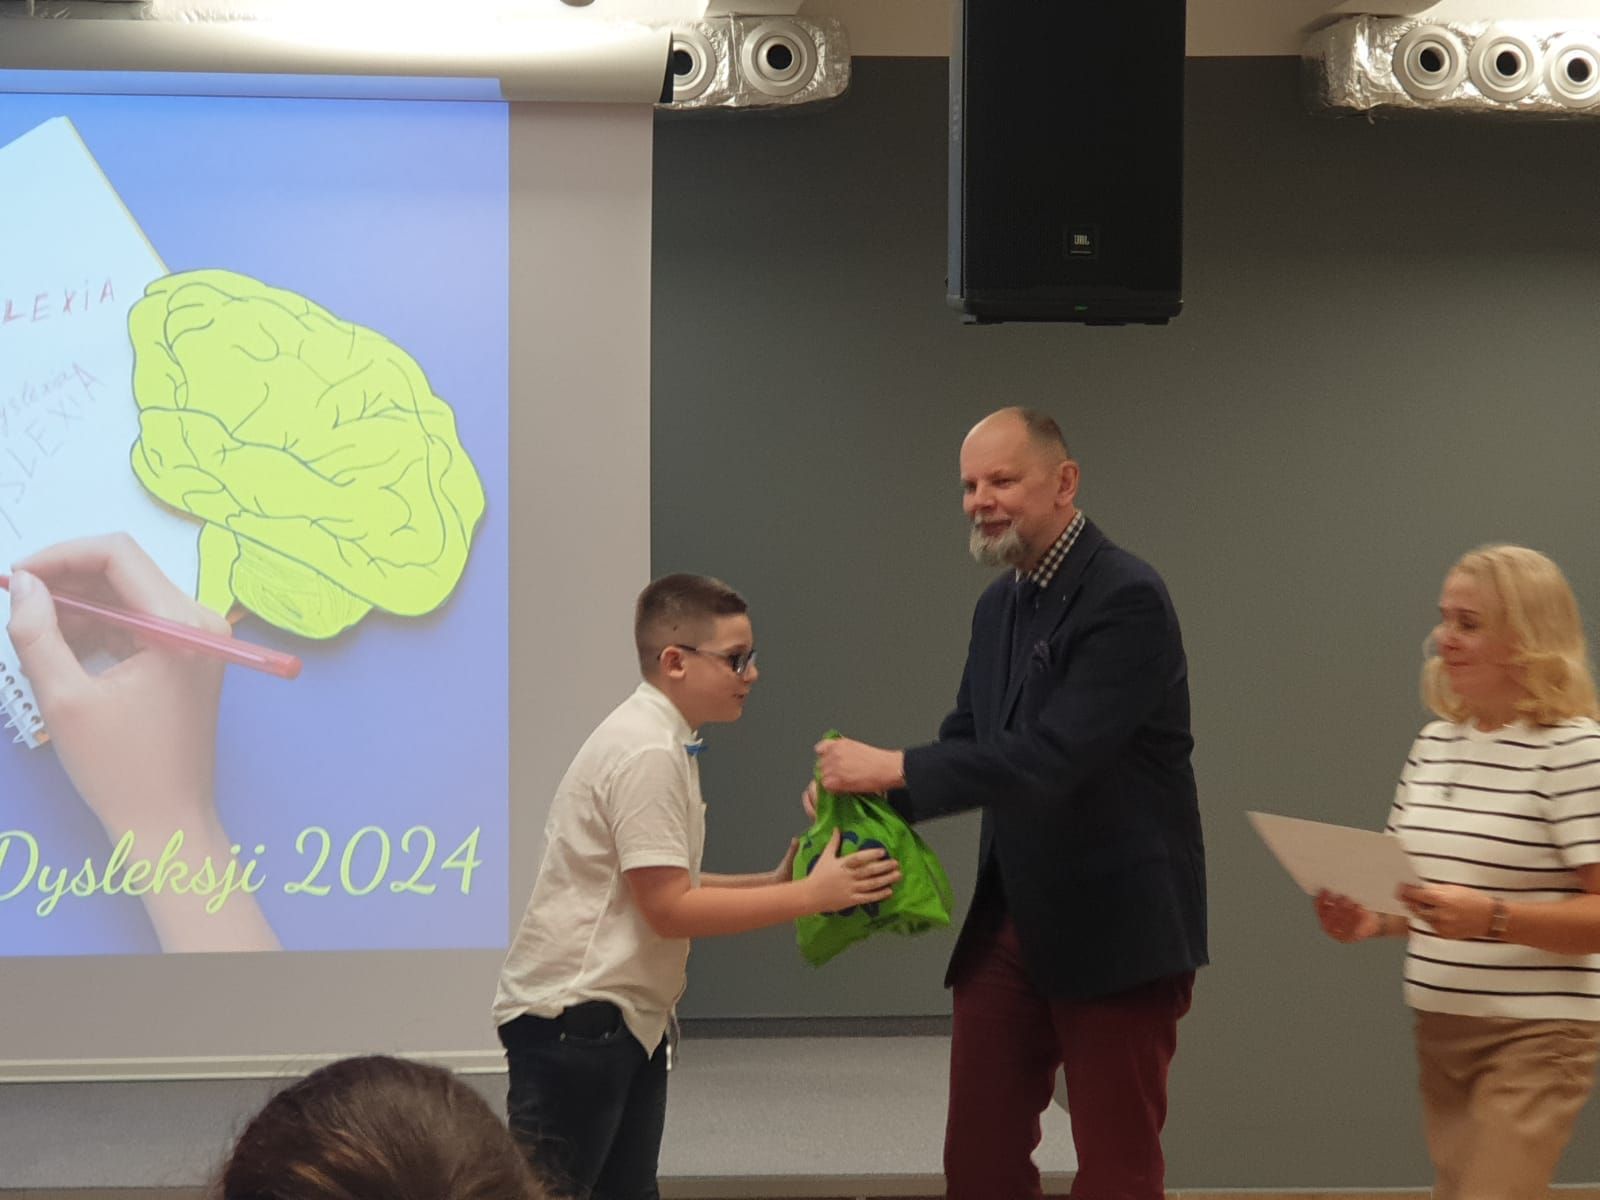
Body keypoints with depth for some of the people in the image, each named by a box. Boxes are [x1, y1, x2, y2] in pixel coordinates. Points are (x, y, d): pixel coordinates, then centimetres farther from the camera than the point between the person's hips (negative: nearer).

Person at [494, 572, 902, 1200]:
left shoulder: (662, 742, 12)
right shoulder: (648, 754, -18)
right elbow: (667, 908, -20)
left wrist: (772, 883, 7)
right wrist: (808, 895, -18)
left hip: (624, 1017, 10)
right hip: (574, 1016, -10)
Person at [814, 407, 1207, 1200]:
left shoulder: (1127, 600, -17)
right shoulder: (999, 604, 9)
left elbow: (1051, 757, -26)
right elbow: (967, 741, 11)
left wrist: (894, 768, -24)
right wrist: (863, 790, -8)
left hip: (1115, 925, -7)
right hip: (1011, 919, 8)